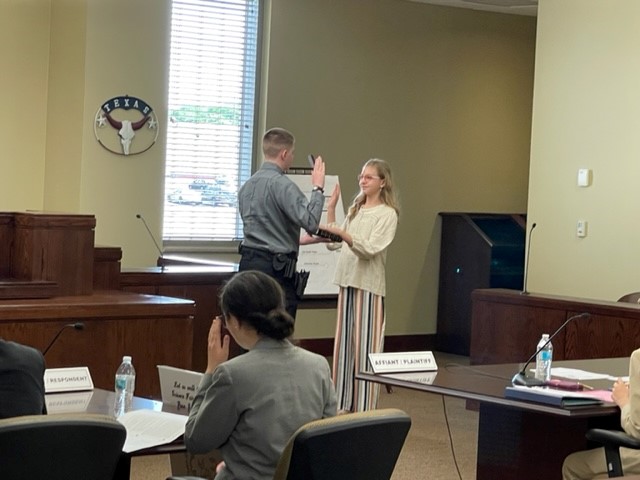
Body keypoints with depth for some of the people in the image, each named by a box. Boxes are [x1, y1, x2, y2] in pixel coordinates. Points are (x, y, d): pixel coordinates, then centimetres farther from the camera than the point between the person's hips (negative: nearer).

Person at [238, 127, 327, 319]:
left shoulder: (247, 186, 12)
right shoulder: (282, 185, -14)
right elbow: (311, 222, -23)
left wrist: (298, 240, 28)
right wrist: (318, 188, -11)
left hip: (248, 261, 8)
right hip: (275, 268, -8)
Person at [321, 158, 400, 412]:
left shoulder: (387, 214, -6)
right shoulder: (355, 209, 16)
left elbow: (369, 249, -18)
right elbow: (333, 243, 11)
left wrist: (341, 232, -29)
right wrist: (331, 208, 6)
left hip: (369, 285, -7)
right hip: (347, 280, 7)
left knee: (364, 345, -4)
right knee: (344, 342, 10)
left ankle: (363, 409, 0)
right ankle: (343, 403, 17)